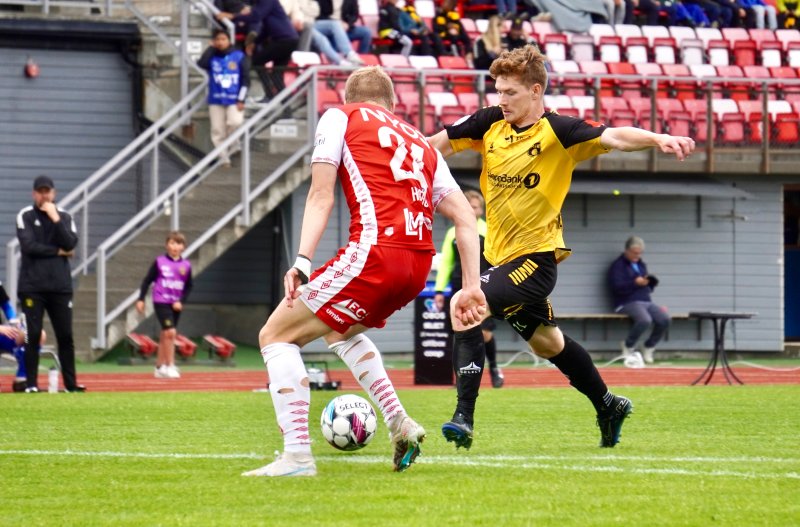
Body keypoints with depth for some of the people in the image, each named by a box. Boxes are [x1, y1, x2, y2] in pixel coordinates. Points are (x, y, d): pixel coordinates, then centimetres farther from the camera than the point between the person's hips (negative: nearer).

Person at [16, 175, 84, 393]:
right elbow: (28, 246, -11)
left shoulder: (64, 217, 10)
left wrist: (55, 219, -11)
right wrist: (58, 252, -5)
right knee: (33, 335, -4)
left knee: (65, 336, 2)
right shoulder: (25, 216, 2)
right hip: (32, 286, -3)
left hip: (60, 285, 3)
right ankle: (31, 383, 0)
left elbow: (70, 244, -5)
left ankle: (70, 383, 5)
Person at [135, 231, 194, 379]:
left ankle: (159, 367, 20)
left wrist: (181, 301, -7)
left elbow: (189, 287, 7)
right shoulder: (160, 262, -5)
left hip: (176, 305, 4)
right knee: (170, 332, -16)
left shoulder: (186, 265, 2)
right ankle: (170, 366, -11)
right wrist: (141, 299, -1)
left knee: (165, 336, 11)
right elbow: (147, 280, 1)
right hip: (161, 302, -4)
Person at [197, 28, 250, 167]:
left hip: (234, 100, -2)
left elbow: (245, 79, 0)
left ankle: (232, 144, 3)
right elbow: (202, 64, -19)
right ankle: (224, 158, 11)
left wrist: (241, 99, -8)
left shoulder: (239, 56, 0)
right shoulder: (212, 57, 4)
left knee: (235, 122, -25)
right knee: (218, 131, 1)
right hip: (215, 100, 2)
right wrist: (211, 48, -10)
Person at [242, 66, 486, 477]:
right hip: (419, 263, 7)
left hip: (374, 252, -7)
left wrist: (303, 262, -9)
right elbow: (465, 218, 19)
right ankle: (400, 424, 21)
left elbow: (321, 195, 0)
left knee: (276, 336, 4)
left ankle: (297, 455, -10)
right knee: (339, 330, 34)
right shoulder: (420, 143, 28)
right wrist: (471, 287, 16)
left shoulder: (340, 117, 13)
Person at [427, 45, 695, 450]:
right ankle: (608, 407, 43)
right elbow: (439, 144, 10)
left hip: (536, 256, -8)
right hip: (500, 255, 8)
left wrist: (658, 139, -45)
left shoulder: (558, 131, -16)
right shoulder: (490, 123, 1)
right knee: (546, 341, 23)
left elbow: (612, 137, -28)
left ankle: (464, 417, -23)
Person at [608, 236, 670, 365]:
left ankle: (649, 347, 2)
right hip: (627, 303, -7)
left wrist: (650, 281, 0)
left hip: (646, 301, 7)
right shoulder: (618, 265, 2)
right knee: (645, 320, -36)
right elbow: (617, 287, -12)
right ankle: (628, 346, -10)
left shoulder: (641, 265, 24)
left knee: (664, 320, -20)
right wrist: (635, 283, -22)